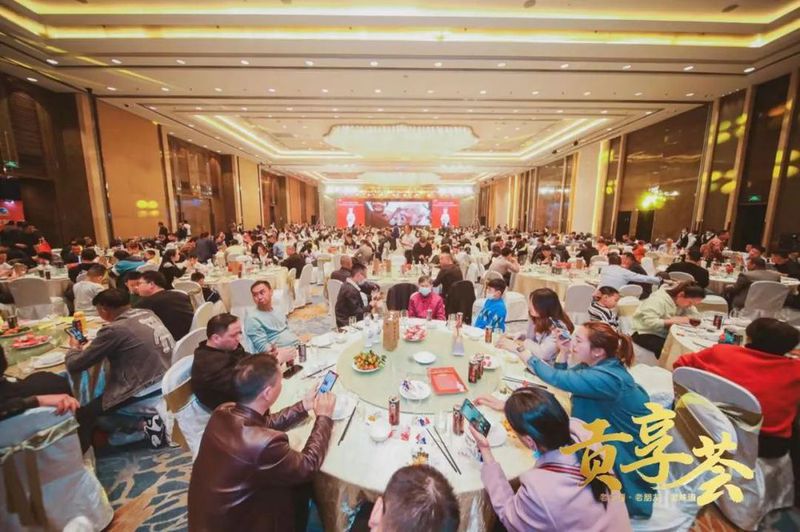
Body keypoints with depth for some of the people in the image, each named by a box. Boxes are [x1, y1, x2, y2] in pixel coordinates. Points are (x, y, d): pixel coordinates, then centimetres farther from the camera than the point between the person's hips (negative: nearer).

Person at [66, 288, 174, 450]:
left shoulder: (113, 330, -15)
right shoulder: (147, 313, 5)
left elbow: (74, 365, -3)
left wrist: (74, 348, 18)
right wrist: (92, 345, 22)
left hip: (147, 391, -8)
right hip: (170, 380, 8)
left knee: (83, 414, 14)